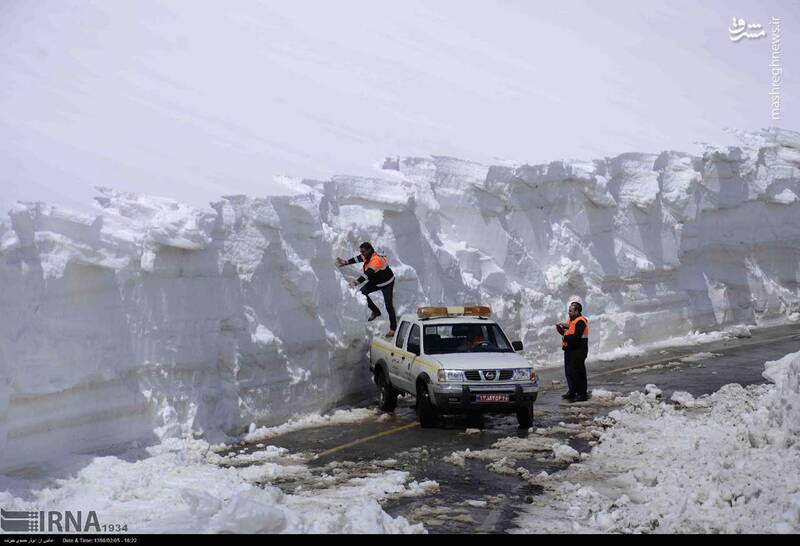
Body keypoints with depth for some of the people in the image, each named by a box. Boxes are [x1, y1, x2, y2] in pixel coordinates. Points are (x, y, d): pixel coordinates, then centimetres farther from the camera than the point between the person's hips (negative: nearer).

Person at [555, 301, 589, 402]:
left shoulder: (580, 322, -14)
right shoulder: (572, 321, 17)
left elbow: (577, 336, -25)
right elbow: (567, 333, 18)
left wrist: (565, 337, -15)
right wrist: (561, 329, 1)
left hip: (578, 350, -10)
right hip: (570, 349, 10)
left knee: (578, 372, -7)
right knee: (569, 371, 15)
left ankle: (582, 394, -3)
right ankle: (572, 391, 26)